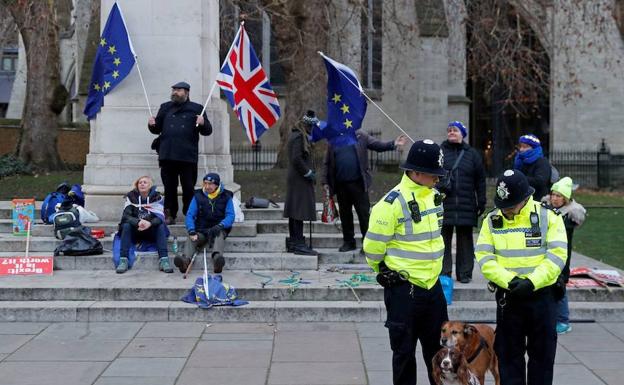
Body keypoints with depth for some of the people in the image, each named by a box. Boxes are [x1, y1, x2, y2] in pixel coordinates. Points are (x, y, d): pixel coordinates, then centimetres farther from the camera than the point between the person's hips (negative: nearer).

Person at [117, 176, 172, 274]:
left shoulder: (156, 197, -5)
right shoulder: (131, 196, -5)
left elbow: (160, 217, -17)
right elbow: (125, 216, -16)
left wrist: (150, 223, -38)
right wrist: (138, 222, -36)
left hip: (151, 231, 0)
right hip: (134, 231, 0)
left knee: (161, 226, -26)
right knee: (126, 225, -27)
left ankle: (163, 260, -35)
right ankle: (123, 260, -33)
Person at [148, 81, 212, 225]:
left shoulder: (196, 109, 9)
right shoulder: (165, 108, 18)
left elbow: (207, 131, 6)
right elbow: (157, 129, 21)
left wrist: (203, 124, -14)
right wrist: (152, 124, -1)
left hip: (188, 157, -3)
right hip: (167, 155, 3)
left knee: (189, 188, -2)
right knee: (169, 188, 6)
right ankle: (170, 215, 12)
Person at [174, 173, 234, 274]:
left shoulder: (226, 197, 6)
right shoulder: (198, 196, 9)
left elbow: (230, 216, -3)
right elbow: (190, 215, 2)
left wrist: (220, 226, -25)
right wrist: (192, 231, -17)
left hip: (218, 230, -2)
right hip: (201, 231, 2)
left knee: (219, 236, -36)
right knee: (190, 239, -28)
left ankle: (217, 258, -65)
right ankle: (185, 259, -57)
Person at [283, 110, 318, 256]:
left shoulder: (295, 135, 17)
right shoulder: (299, 137, -15)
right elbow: (296, 159, -22)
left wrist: (310, 172, 13)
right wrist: (308, 173, -14)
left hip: (294, 179, 11)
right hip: (300, 180, -11)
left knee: (294, 212, 13)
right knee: (300, 212, -9)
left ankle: (293, 242, 19)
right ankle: (299, 244, -9)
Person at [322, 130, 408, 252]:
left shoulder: (360, 136, 3)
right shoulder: (332, 140, 6)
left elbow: (379, 145, -2)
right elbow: (327, 163, 8)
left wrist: (393, 144, -19)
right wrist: (325, 181, 2)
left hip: (358, 183, -2)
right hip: (341, 185, 2)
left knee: (364, 213, -2)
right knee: (345, 214, 11)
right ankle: (348, 241, 22)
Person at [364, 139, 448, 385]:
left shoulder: (434, 195, 5)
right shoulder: (393, 202, -19)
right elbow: (372, 247, -14)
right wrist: (388, 273, 2)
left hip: (432, 285, 7)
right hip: (403, 289, -7)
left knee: (438, 346, 17)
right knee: (404, 350, 5)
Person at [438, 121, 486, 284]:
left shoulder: (472, 154, 11)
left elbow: (480, 180, 10)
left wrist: (481, 202, 5)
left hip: (466, 205, 1)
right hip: (443, 204, -1)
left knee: (465, 239, 5)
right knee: (443, 239, 1)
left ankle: (464, 273, 11)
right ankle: (443, 273, 7)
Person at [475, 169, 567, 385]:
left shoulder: (548, 216, -6)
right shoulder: (492, 220, 1)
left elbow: (557, 256, -12)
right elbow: (484, 257, -6)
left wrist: (532, 282, -22)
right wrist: (509, 280, -19)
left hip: (543, 295, -1)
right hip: (508, 296, 2)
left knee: (542, 353, 8)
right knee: (508, 353, 8)